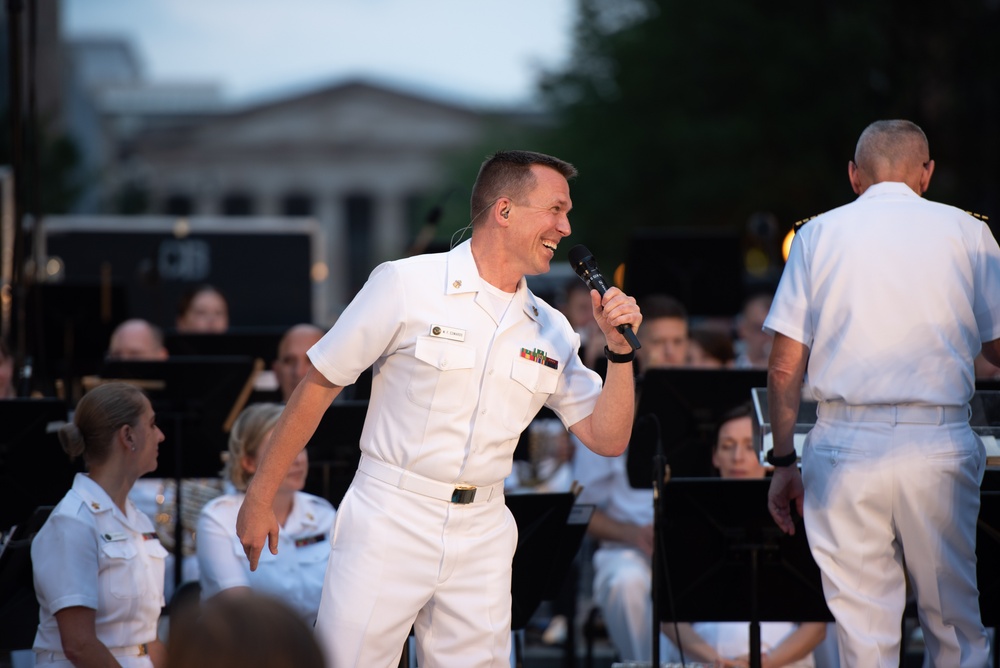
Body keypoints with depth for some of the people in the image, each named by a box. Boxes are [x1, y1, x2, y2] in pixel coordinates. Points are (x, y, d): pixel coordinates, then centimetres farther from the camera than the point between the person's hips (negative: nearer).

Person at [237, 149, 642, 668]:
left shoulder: (551, 332, 9)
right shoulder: (406, 285, -4)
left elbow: (608, 440, 10)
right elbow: (319, 386, -1)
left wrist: (619, 349, -5)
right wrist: (260, 498, -1)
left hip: (480, 537, 4)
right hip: (389, 524, -4)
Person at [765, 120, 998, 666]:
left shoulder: (819, 233, 7)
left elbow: (784, 367, 3)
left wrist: (783, 462, 10)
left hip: (846, 445, 0)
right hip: (940, 443, 0)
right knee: (954, 624, 10)